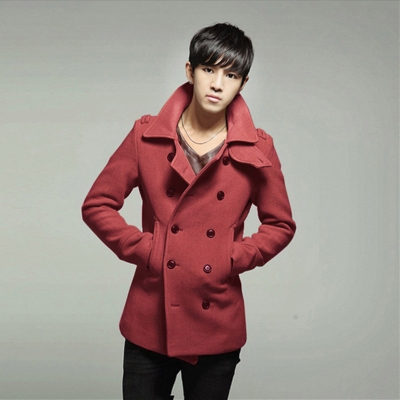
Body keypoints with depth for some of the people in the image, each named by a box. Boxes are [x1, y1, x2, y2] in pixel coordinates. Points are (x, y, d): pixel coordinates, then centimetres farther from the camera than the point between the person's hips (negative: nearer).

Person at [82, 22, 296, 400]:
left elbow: (280, 225, 7)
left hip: (218, 326, 1)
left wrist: (234, 259, -7)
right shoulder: (147, 136, -4)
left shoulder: (257, 150, -3)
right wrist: (145, 250, -8)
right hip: (149, 323, 0)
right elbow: (97, 204, 1)